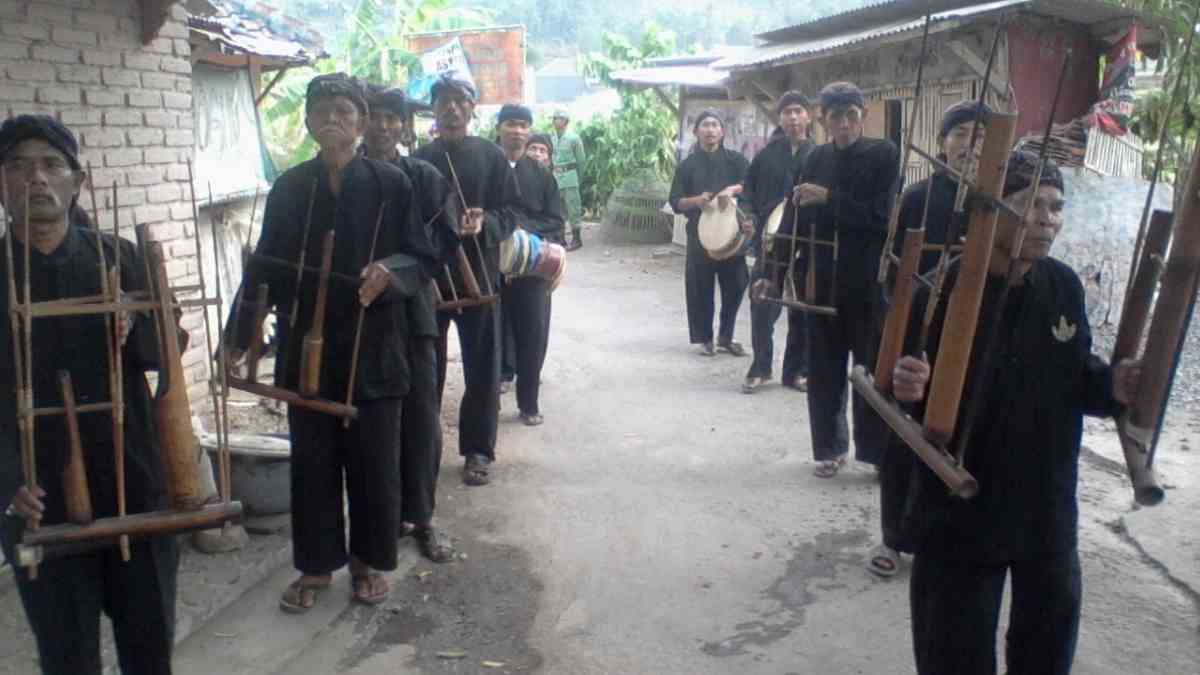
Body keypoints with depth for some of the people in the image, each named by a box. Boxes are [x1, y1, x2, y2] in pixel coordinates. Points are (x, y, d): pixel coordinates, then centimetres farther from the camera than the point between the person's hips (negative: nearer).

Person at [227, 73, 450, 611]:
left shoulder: (390, 183, -3)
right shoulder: (289, 188, 5)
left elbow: (425, 255, -1)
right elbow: (266, 265, 8)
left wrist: (391, 271, -22)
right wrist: (239, 335, 5)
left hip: (374, 347, -2)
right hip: (307, 349, 3)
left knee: (373, 460, 8)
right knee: (312, 460, 10)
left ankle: (371, 561, 27)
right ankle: (317, 564, 27)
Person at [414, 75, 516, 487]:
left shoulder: (491, 156, 2)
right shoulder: (420, 159, 7)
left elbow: (510, 213, -1)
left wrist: (484, 223, -21)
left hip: (478, 272, -1)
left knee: (482, 365, 4)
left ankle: (478, 450, 16)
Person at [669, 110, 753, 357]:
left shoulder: (735, 160, 7)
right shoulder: (687, 165, 5)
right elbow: (676, 202, 1)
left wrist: (732, 189, -23)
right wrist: (696, 201, -19)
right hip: (700, 234, -1)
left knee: (735, 285, 2)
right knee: (700, 287, 0)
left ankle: (726, 336, 18)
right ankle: (704, 338, 13)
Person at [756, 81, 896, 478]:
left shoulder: (884, 154, -3)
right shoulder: (817, 159, 7)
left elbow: (880, 215, -13)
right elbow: (795, 216, 6)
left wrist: (829, 198, -19)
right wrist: (775, 271, 3)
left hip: (870, 279, -3)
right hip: (824, 279, 3)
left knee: (874, 367, 2)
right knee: (825, 369, 9)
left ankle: (881, 450, 14)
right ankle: (830, 448, 22)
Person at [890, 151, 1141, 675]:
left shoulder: (1064, 286, -3)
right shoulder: (939, 292, -18)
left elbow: (1076, 378, 9)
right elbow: (898, 383, -14)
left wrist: (1112, 386, -12)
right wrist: (904, 388, -36)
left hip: (1048, 507, 5)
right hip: (961, 511, -5)